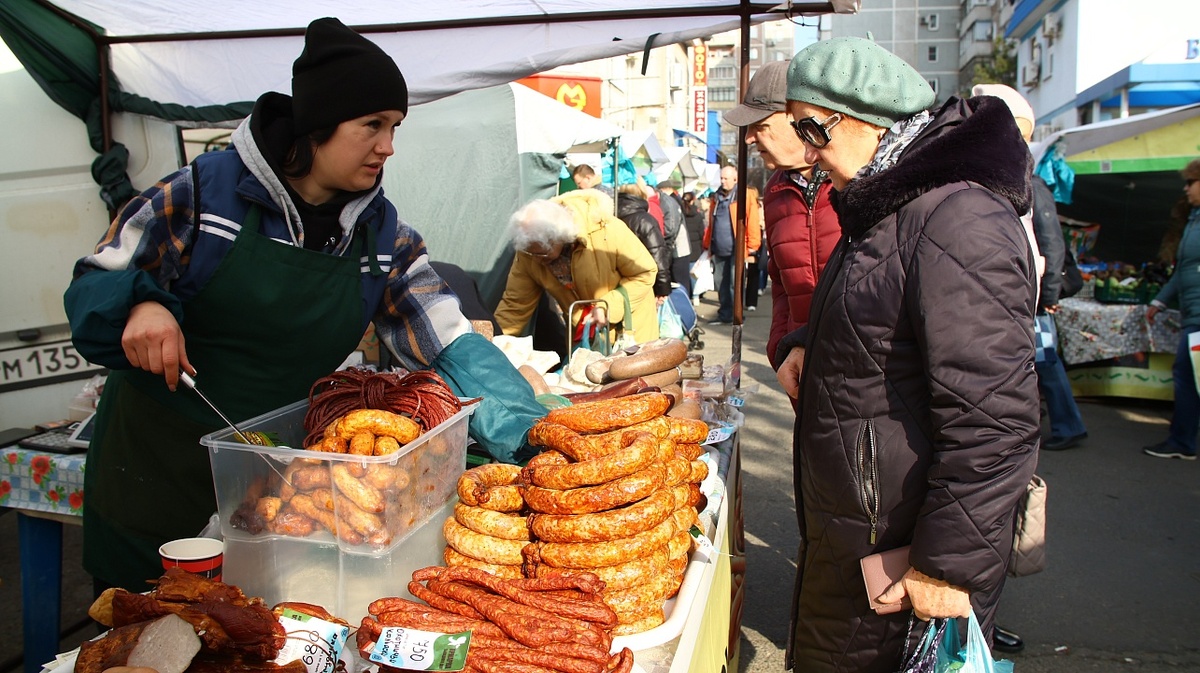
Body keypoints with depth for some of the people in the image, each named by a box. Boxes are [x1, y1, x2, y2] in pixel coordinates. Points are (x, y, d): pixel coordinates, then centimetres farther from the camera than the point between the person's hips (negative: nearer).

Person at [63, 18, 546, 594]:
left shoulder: (382, 235, -3)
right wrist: (140, 309, -28)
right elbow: (94, 283, -4)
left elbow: (452, 347, -8)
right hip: (156, 468, -2)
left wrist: (538, 437, -21)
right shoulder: (204, 191, -12)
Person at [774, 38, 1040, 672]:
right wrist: (805, 346, 6)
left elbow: (994, 424, -28)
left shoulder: (958, 221, -25)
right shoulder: (883, 206, 9)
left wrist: (949, 565, -23)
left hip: (900, 549, -9)